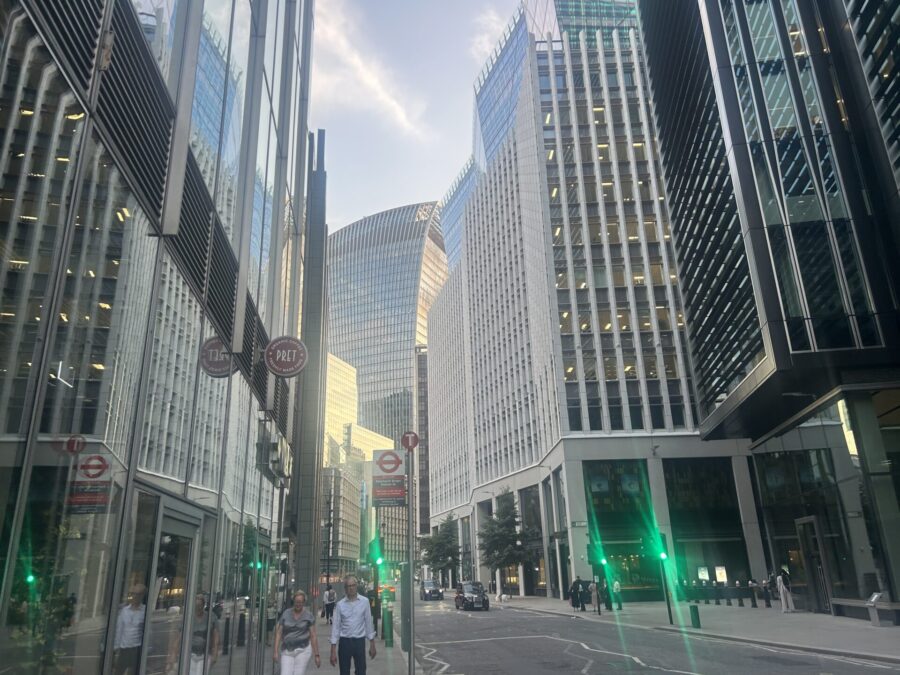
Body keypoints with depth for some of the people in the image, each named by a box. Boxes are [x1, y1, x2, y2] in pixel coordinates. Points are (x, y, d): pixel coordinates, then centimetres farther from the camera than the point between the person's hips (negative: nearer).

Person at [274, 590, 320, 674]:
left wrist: (316, 655, -2)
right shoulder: (286, 614, 3)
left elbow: (313, 636, -1)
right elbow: (279, 633, 4)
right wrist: (276, 651, -3)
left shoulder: (309, 615, -1)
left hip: (303, 650, -2)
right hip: (287, 651, 2)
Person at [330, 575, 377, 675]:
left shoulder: (364, 602, -4)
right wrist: (333, 651, -3)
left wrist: (372, 644, 4)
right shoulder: (340, 605, -5)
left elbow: (369, 623, 2)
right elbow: (335, 626, -2)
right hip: (345, 641, 0)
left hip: (360, 641, 0)